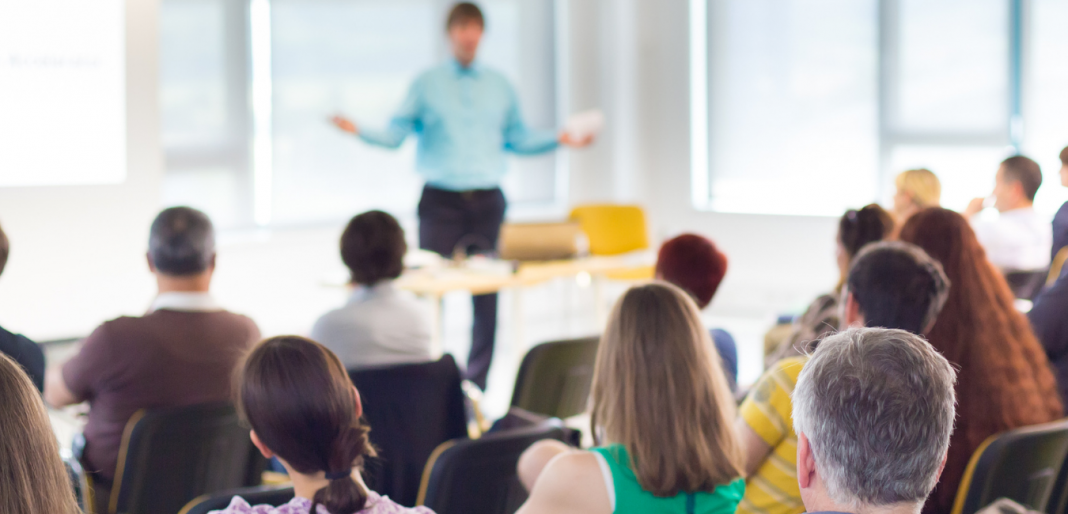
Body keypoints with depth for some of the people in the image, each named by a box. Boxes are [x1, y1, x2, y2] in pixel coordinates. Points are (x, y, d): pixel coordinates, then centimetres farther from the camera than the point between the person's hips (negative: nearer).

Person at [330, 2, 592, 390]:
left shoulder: (499, 86, 14)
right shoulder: (427, 85, 6)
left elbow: (518, 138, 17)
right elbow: (396, 134, 1)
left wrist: (560, 140, 6)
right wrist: (359, 131, -15)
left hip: (487, 201, 2)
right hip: (441, 201, -2)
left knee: (487, 295, 1)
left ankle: (477, 383, 9)